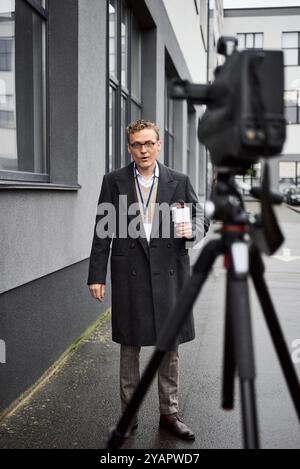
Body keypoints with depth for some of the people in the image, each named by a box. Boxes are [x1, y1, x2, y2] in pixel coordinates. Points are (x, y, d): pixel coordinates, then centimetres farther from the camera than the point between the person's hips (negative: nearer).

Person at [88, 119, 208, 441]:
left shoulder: (179, 182, 6)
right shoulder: (114, 182, 3)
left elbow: (199, 219, 10)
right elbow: (102, 232, 2)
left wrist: (192, 229, -15)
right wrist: (96, 275, -2)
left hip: (169, 273, 1)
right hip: (128, 275, -1)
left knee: (170, 346, 11)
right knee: (129, 348, 9)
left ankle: (169, 414, 28)